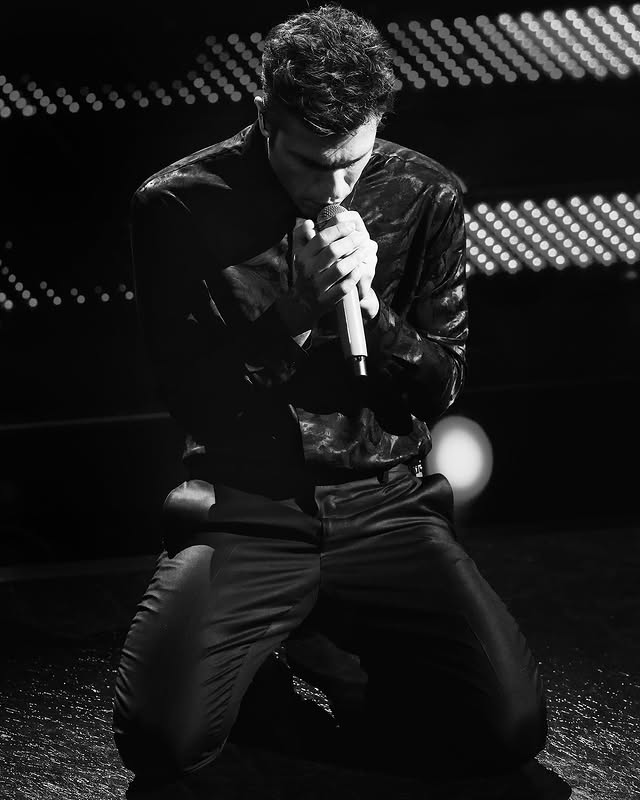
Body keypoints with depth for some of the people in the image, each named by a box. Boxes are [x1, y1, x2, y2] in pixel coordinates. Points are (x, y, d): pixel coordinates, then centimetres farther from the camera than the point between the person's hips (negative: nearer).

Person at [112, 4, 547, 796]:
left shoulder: (425, 197, 0)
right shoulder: (178, 206, -5)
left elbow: (440, 388, 4)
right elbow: (192, 397, -3)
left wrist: (369, 305, -15)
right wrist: (296, 308, -17)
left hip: (386, 504, 2)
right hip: (244, 511, -2)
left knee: (510, 728, -16)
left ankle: (325, 647, 12)